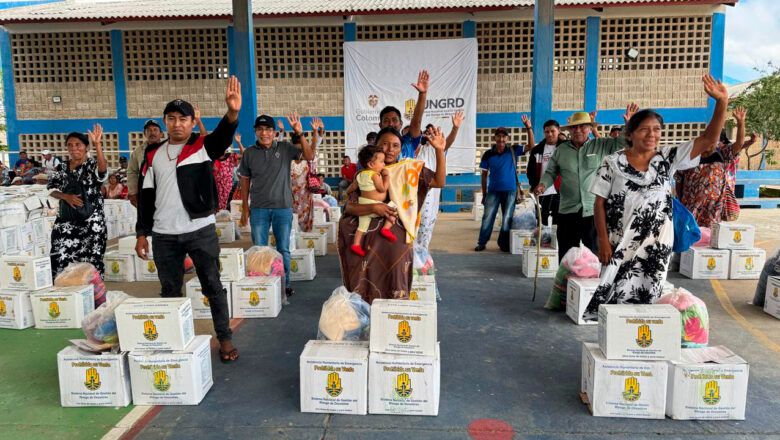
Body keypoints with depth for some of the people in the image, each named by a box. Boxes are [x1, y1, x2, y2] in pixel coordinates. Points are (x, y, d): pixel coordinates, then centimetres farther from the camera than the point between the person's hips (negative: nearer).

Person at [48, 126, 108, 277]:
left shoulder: (93, 165, -3)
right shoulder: (61, 168, 11)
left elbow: (103, 171, -26)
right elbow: (50, 189, 11)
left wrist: (97, 144, -37)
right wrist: (66, 196, -10)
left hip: (91, 222, -4)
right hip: (66, 222, 4)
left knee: (91, 263, -1)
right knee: (60, 260, 0)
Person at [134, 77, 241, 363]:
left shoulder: (203, 146, -2)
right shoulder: (153, 154, 9)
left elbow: (224, 135, -24)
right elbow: (145, 195, 10)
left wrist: (232, 112, -45)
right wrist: (142, 234, 7)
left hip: (201, 230, -3)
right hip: (164, 235, 4)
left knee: (213, 286, 5)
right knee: (170, 291, 14)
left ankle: (225, 339, 15)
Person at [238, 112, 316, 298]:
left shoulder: (285, 148, -2)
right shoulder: (249, 153, 2)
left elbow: (309, 156, -12)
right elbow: (245, 181, 7)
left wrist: (300, 134, -22)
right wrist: (244, 208, 6)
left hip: (283, 208, -1)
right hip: (259, 209, 1)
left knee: (283, 249, 9)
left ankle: (285, 283, 22)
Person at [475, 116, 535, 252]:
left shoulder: (513, 151, -2)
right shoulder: (488, 154, -2)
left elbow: (531, 146, -11)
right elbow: (484, 175, 3)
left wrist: (529, 128, -22)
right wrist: (484, 194, 3)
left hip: (510, 191, 0)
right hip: (493, 191, 0)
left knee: (507, 219, 7)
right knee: (487, 218, 1)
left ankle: (504, 244, 20)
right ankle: (481, 243, 13)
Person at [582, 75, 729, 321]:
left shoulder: (667, 159, 3)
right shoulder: (613, 162, -3)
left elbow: (708, 140, -3)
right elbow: (600, 203, -4)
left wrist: (722, 102, -15)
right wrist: (603, 240, -10)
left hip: (656, 246, 2)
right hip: (619, 244, -2)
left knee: (645, 297, 7)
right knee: (613, 294, 3)